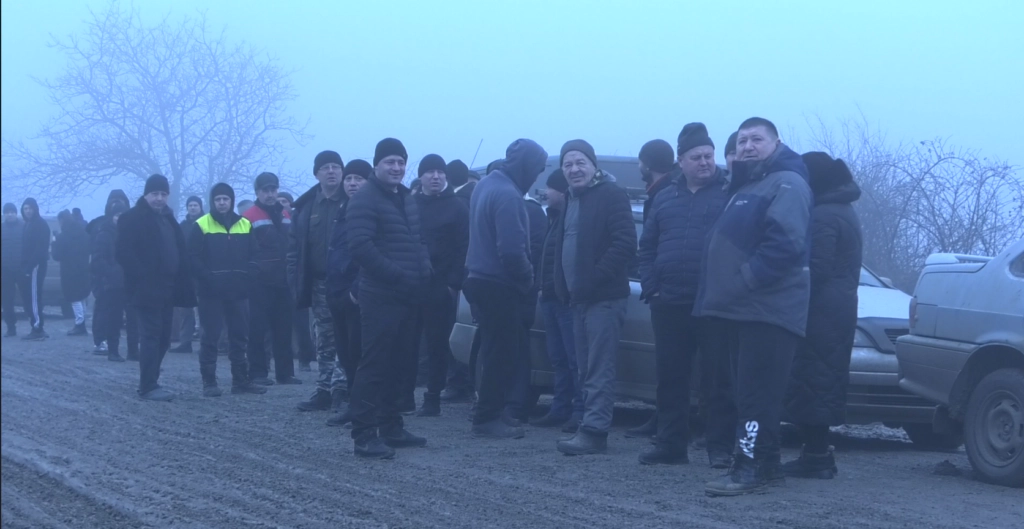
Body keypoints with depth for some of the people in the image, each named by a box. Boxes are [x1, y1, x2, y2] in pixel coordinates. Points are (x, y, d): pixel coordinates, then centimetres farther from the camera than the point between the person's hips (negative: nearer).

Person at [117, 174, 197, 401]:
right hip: (147, 289, -8)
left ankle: (150, 382, 19)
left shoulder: (167, 217, 18)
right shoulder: (132, 218, -6)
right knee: (151, 336, -10)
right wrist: (143, 277, -19)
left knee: (163, 338, 10)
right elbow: (124, 253, -14)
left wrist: (181, 283, 8)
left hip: (166, 289, 8)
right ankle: (148, 387, -9)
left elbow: (180, 251, 19)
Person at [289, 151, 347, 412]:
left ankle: (340, 388, -4)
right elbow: (295, 248, 8)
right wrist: (297, 282, -2)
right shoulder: (306, 207, 10)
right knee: (323, 340, 9)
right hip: (319, 283, 5)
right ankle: (325, 390, 15)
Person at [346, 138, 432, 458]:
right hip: (380, 296, -8)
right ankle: (364, 435, -9)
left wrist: (424, 271, 8)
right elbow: (361, 246, -18)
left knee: (400, 365, 12)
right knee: (374, 365, -10)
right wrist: (396, 275, -21)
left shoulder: (407, 200, 19)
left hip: (409, 297, 8)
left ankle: (391, 427, 21)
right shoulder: (365, 200, -8)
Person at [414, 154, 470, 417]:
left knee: (437, 343, 0)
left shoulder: (456, 207, 2)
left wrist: (454, 282, -12)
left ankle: (433, 398, 5)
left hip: (441, 286, -3)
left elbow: (463, 248, -4)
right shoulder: (411, 205, 11)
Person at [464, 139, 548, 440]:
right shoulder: (508, 195, -19)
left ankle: (488, 415, 21)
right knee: (501, 353, -4)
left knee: (493, 352, 16)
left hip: (481, 278, 10)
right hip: (500, 285, -10)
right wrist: (527, 279, -10)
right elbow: (512, 249, -25)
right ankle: (488, 419, 0)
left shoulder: (485, 185, 13)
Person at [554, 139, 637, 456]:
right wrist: (564, 287, 14)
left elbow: (625, 243, -18)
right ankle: (593, 428, 14)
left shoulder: (611, 195, -9)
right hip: (580, 298, 9)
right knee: (588, 369, 10)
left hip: (604, 297, -9)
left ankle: (594, 430, -15)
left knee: (599, 368, -11)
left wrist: (594, 278, -20)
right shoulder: (573, 200, 19)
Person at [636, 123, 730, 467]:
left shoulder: (730, 194, 0)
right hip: (670, 304, 5)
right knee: (671, 377, 7)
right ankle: (671, 444, 14)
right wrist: (650, 287, 4)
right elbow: (647, 247, 16)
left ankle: (722, 447, 3)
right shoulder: (666, 199, 16)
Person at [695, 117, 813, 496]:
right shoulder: (745, 187, 24)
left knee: (758, 392, -13)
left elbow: (786, 242, -23)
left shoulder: (787, 184, -9)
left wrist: (747, 278, -23)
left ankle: (750, 466, -14)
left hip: (768, 309, -10)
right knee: (746, 391, 12)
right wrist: (723, 287, 16)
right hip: (743, 307, 10)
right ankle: (766, 463, 18)